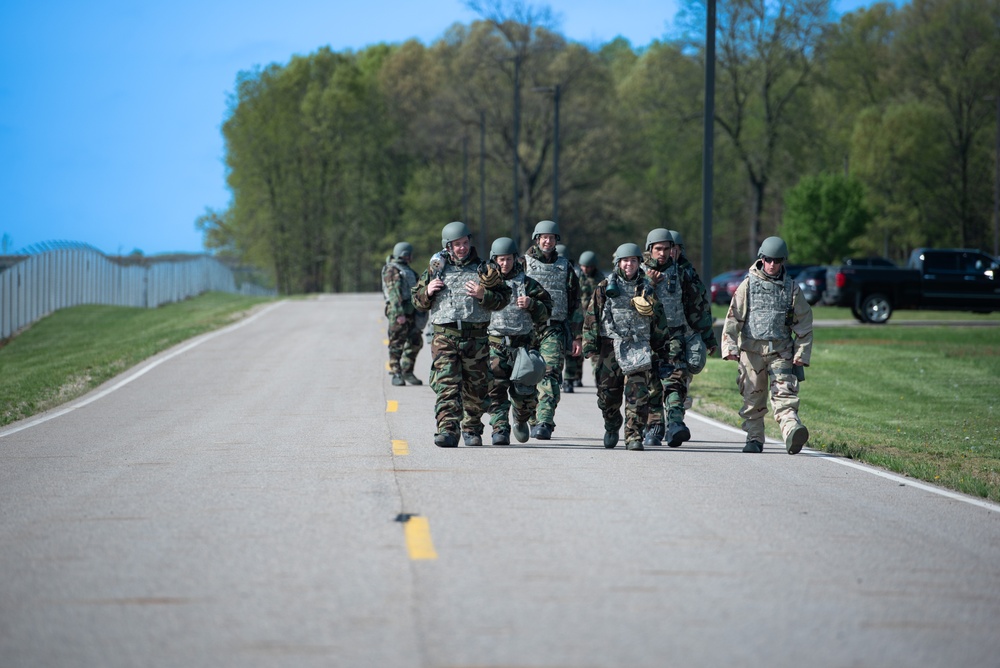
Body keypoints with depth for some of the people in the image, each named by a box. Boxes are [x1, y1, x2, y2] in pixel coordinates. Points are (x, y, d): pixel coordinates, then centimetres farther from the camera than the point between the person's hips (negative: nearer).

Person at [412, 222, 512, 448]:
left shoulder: (483, 269, 7)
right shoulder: (436, 269, 11)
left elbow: (503, 298, 4)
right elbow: (417, 300, 18)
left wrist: (483, 295, -13)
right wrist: (427, 292, -4)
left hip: (476, 338, 1)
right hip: (444, 337, 0)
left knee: (475, 389, 7)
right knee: (446, 385, -13)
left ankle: (472, 430, 22)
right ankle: (447, 431, -21)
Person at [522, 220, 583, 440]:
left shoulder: (565, 267, 12)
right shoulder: (523, 264, 7)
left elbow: (575, 304, 14)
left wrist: (577, 336, 8)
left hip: (555, 329, 0)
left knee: (550, 375, -15)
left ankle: (544, 424, -22)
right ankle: (531, 420, 17)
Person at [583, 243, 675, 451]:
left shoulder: (647, 289, 10)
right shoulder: (605, 288, 5)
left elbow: (659, 319, 15)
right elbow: (592, 317, 3)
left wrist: (662, 347, 14)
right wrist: (590, 346, -3)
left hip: (639, 346, 0)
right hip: (610, 346, 0)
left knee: (638, 395, -10)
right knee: (608, 393, 5)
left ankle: (634, 436, -9)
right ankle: (611, 427, 31)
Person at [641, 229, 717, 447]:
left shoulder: (684, 271, 4)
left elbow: (701, 304, 10)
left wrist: (708, 337, 12)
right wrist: (648, 283, -17)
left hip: (676, 336, -2)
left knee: (675, 380, -19)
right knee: (652, 387, 4)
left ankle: (675, 423, -32)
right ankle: (654, 428, 15)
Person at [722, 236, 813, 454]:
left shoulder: (791, 288, 8)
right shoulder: (748, 285, 5)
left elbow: (804, 323, 11)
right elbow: (733, 317, 2)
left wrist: (801, 354, 3)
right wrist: (729, 346, -9)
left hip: (780, 350, 0)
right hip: (752, 349, 0)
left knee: (784, 395, -15)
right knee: (753, 397, 5)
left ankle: (792, 433, -32)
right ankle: (754, 439, 16)